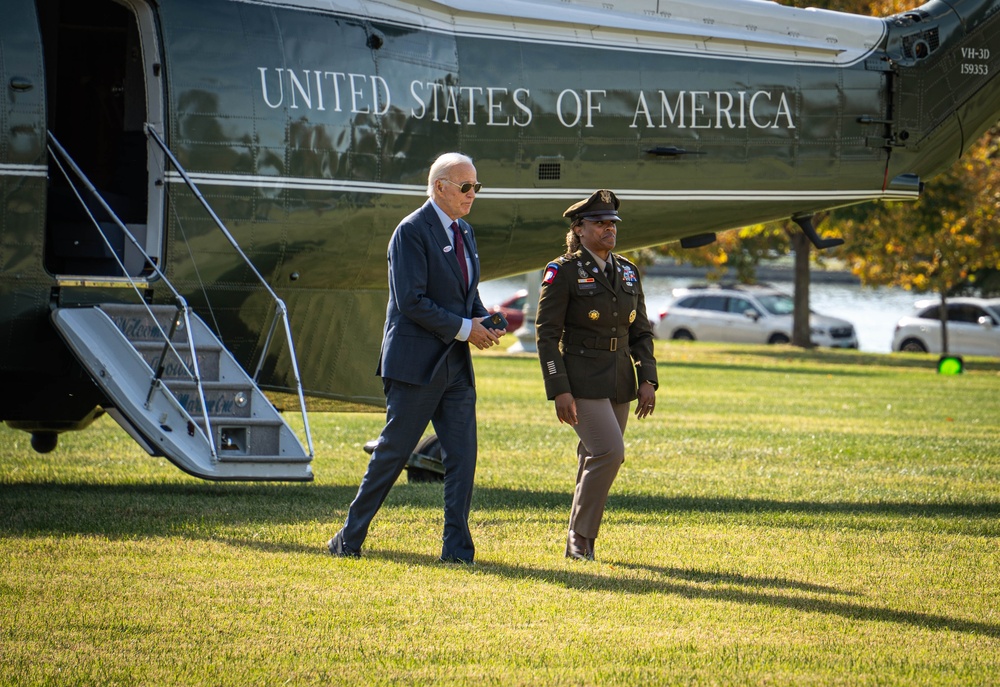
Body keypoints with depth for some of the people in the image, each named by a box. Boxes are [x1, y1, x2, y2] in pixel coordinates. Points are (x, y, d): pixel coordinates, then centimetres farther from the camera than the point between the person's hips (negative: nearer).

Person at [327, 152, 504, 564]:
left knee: (462, 454, 0)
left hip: (455, 365, 7)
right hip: (416, 363, -7)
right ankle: (349, 539, 12)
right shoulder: (412, 232, -12)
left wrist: (484, 322, 2)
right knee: (393, 452, -1)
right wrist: (464, 328, -16)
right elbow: (411, 301, -18)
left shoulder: (463, 232, 15)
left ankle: (457, 546, 2)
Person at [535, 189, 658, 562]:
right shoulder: (563, 272, -7)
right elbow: (546, 333, -9)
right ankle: (580, 538, -5)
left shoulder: (627, 272, 11)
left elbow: (640, 332, 14)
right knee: (609, 453, -18)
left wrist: (647, 380, 2)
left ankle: (581, 542, 18)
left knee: (597, 460, 8)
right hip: (582, 381, -6)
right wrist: (559, 391, -16)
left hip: (619, 380, 6)